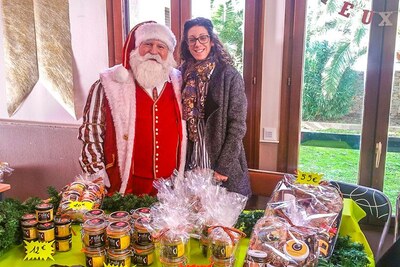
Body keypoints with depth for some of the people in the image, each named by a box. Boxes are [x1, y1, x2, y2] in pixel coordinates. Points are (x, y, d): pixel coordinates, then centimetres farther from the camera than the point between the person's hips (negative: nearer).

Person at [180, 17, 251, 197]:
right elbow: (180, 120, 8)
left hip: (221, 163, -3)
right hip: (191, 161, 4)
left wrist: (224, 167, -14)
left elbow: (237, 126, -11)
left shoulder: (230, 76, -10)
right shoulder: (184, 75, 3)